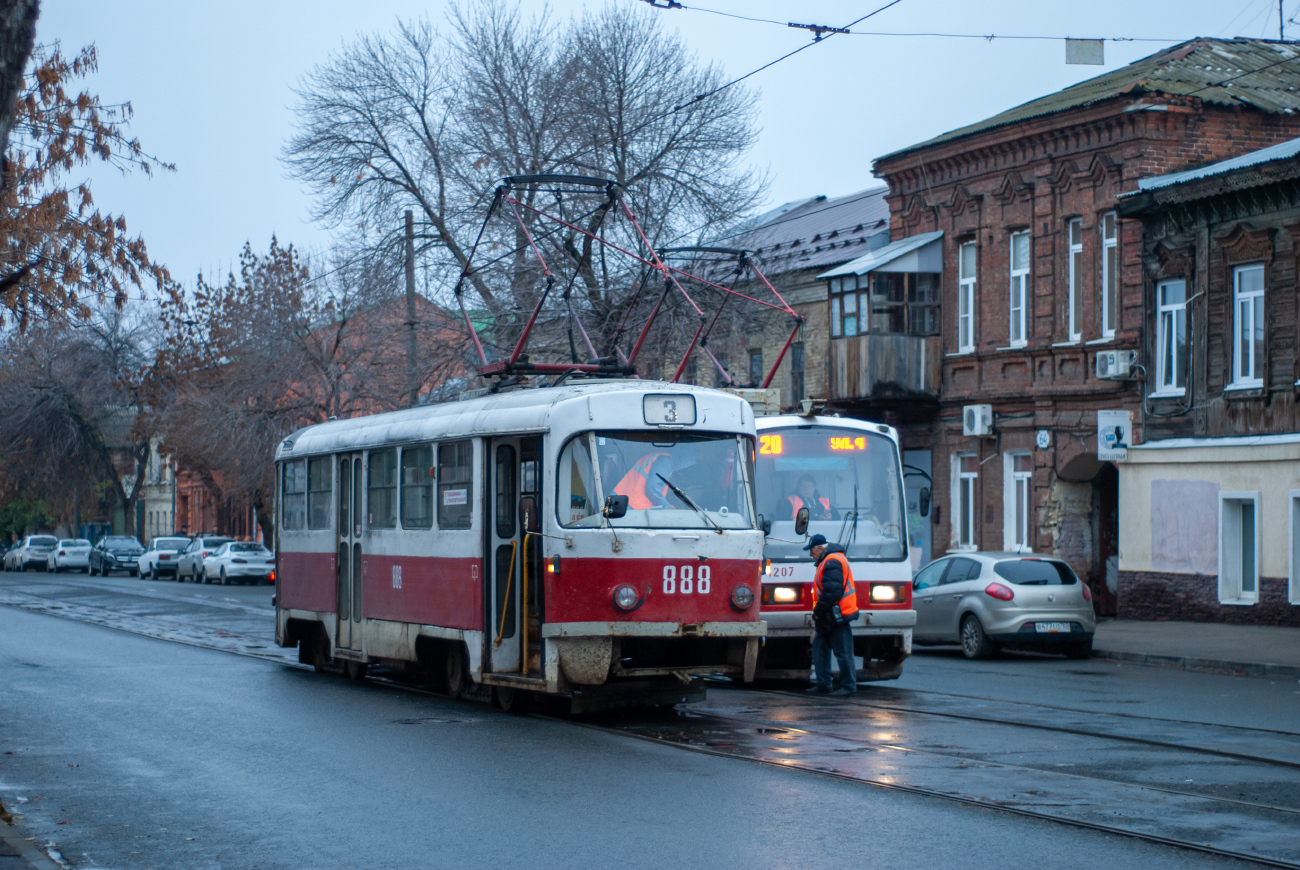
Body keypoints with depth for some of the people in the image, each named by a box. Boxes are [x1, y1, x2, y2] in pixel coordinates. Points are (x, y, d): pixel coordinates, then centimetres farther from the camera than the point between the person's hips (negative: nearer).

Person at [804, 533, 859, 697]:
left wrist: (818, 611, -18)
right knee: (819, 647, 11)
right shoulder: (828, 561, 17)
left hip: (837, 615, -11)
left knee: (843, 652, -4)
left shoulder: (832, 562, -17)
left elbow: (831, 591, -24)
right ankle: (823, 684, 14)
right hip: (829, 616, 11)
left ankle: (849, 686, 2)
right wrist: (819, 612, 17)